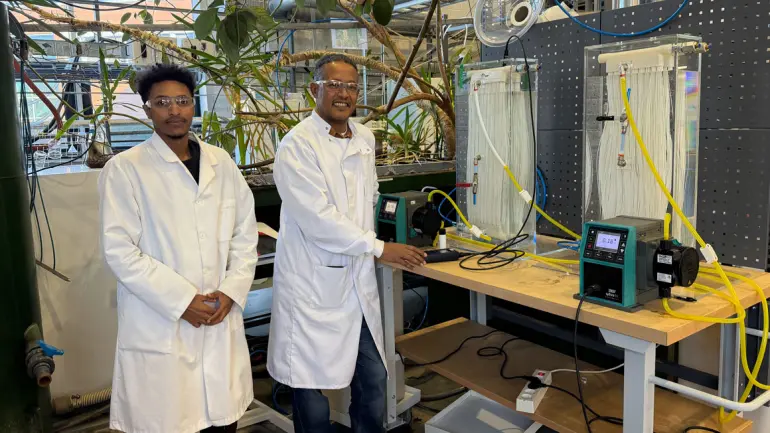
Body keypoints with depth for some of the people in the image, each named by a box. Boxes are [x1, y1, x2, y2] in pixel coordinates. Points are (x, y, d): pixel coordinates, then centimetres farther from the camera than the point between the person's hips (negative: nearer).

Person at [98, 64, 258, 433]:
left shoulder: (221, 162, 7)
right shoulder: (125, 169, -6)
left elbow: (245, 233, 8)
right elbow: (119, 251, -10)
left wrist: (231, 292, -5)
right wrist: (181, 301, -14)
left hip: (221, 320, 4)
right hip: (159, 327, -3)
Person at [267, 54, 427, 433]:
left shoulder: (365, 138, 8)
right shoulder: (297, 145, -14)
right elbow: (319, 219, -19)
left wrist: (365, 251, 12)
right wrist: (379, 248, -13)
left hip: (359, 280, 6)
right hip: (313, 284, -6)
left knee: (373, 380, 14)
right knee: (311, 385, 8)